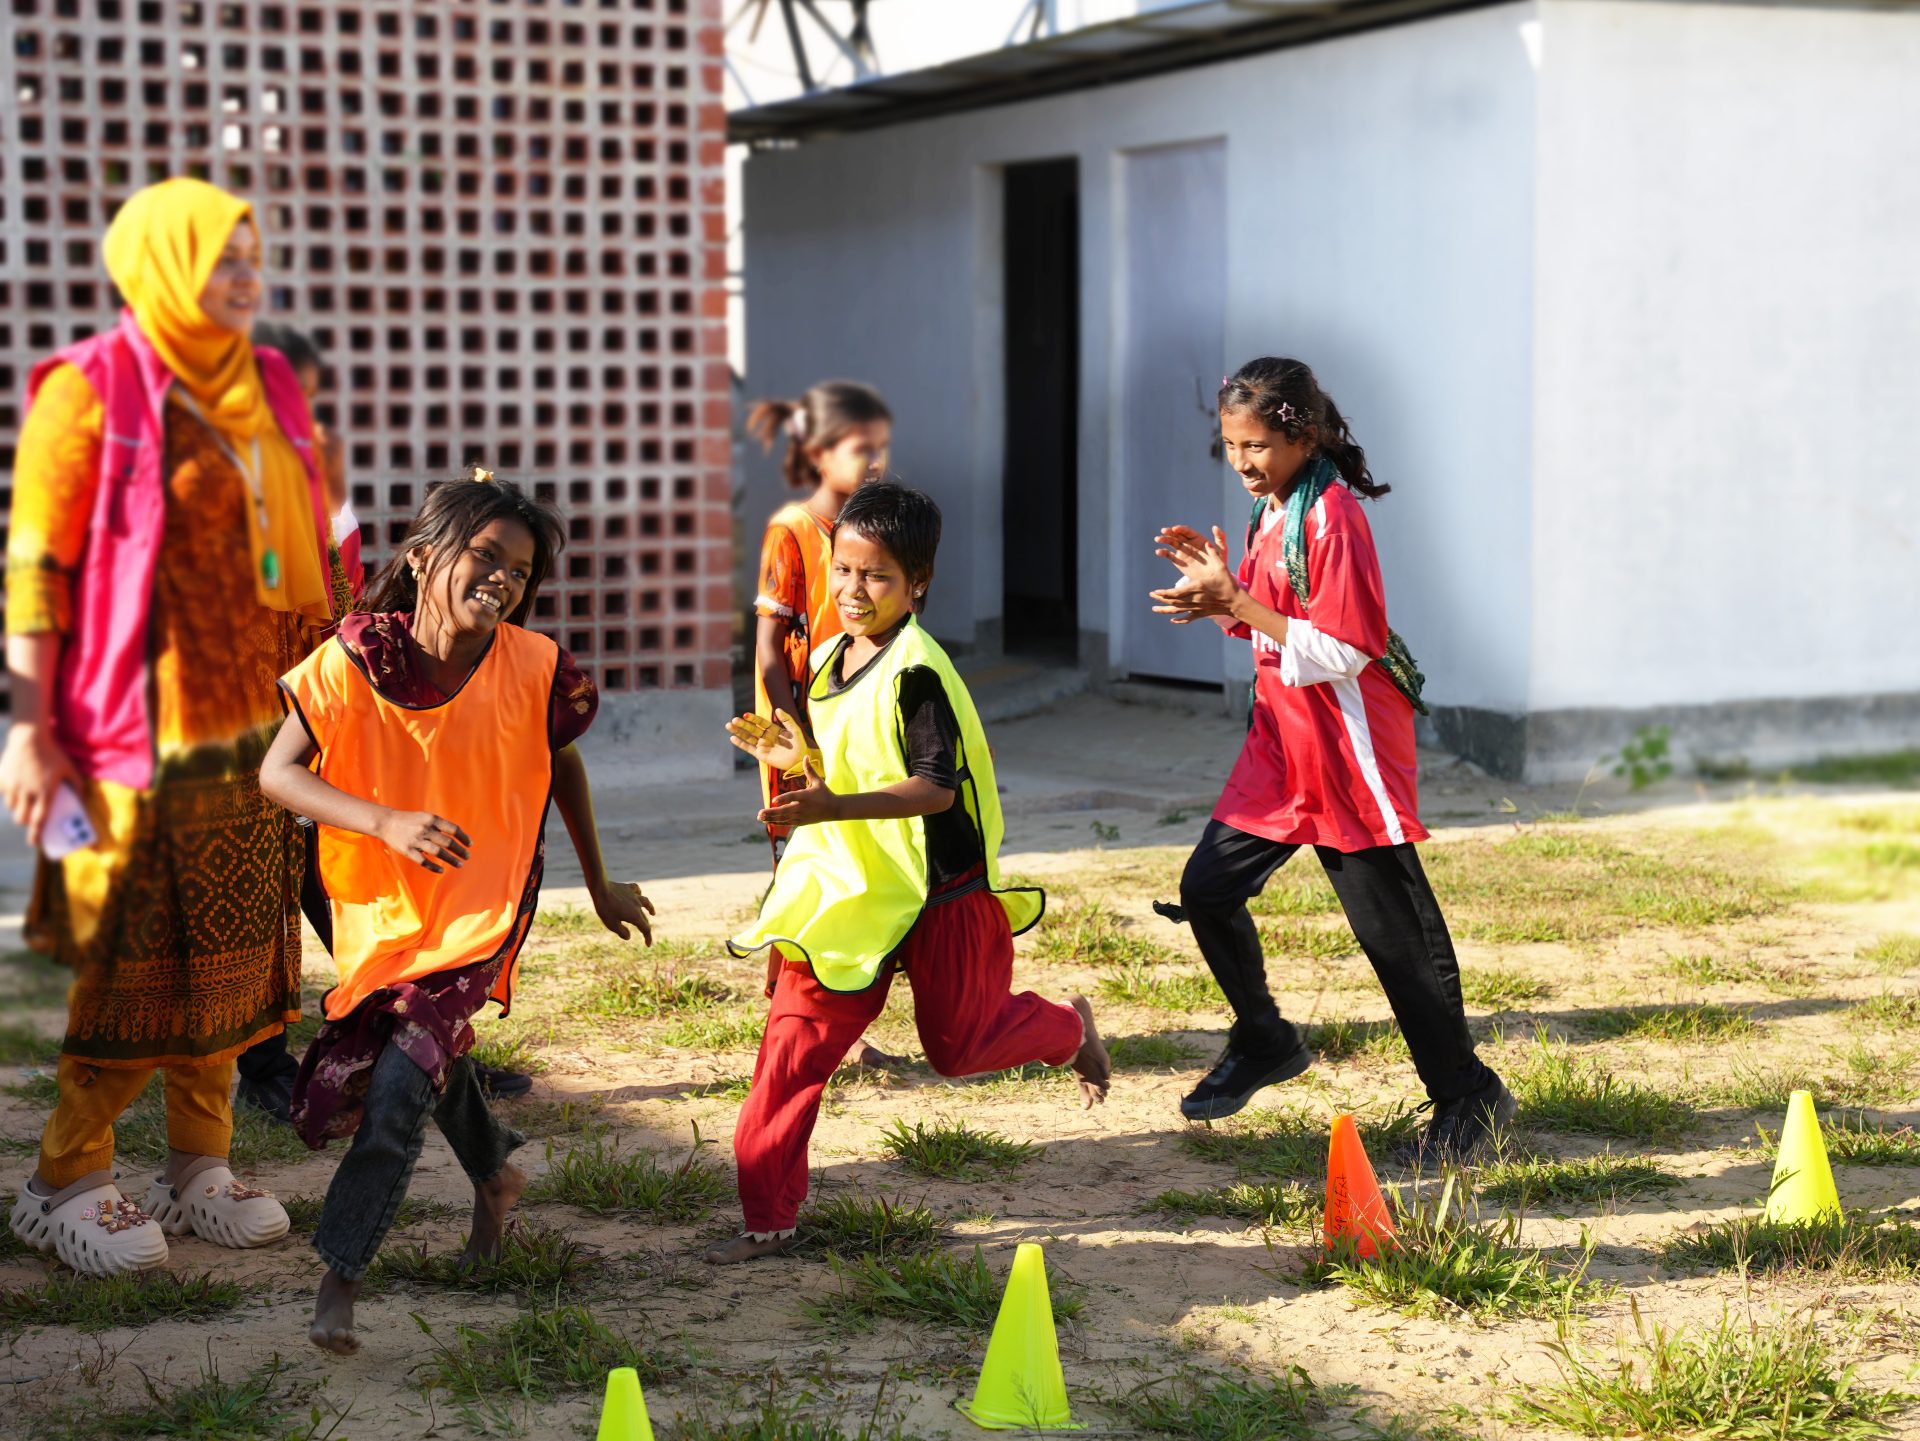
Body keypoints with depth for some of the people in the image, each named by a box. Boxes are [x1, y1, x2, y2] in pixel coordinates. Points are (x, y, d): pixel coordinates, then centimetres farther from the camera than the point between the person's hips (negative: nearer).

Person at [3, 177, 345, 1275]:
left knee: (236, 949, 9)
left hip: (260, 728, 6)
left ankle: (201, 1169, 20)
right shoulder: (94, 391, -6)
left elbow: (314, 554, 19)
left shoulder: (270, 390, 14)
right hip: (143, 730, -6)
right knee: (139, 958, -4)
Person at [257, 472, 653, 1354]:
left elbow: (564, 764, 5)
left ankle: (338, 1281, -8)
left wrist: (600, 886, 14)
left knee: (401, 1083, -16)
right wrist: (390, 824, -36)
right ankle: (494, 1175, 54)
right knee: (432, 1050, 23)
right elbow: (277, 774, -22)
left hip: (483, 908, -2)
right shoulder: (356, 661, -18)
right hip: (380, 903, 2)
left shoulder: (532, 669, -15)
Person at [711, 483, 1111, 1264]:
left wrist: (836, 806, -35)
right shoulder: (830, 662, 7)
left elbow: (936, 787, -25)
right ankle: (769, 1215, 3)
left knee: (958, 1044, 7)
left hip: (941, 891, -7)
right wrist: (796, 758, -1)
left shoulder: (915, 672, -19)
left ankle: (1067, 1027, 39)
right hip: (850, 890, 7)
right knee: (796, 1038, -2)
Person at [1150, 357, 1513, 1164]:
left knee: (1393, 929, -3)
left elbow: (1340, 650, -22)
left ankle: (1466, 1096, 9)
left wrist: (1234, 601, -22)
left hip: (1350, 749, -9)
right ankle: (1265, 1042, 26)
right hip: (1283, 742, 9)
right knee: (1207, 888, 5)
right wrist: (1220, 587, 2)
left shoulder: (1333, 515, -17)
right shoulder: (1273, 511, 11)